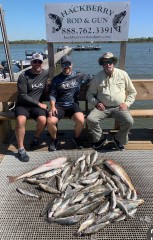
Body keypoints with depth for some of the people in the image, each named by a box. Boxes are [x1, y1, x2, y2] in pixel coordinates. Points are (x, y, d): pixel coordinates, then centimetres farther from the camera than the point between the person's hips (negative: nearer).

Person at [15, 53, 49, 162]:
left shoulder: (46, 74, 3)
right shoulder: (23, 76, -8)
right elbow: (22, 96, -11)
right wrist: (39, 104, -11)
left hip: (38, 104, 2)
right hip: (23, 104, -2)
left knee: (43, 120, -27)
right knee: (20, 120, -31)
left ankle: (36, 138, 5)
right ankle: (21, 149, -14)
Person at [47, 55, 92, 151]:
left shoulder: (79, 76, 8)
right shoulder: (56, 79, 9)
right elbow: (52, 94, 5)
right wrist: (53, 106, -10)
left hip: (73, 104, 0)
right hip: (59, 105, 1)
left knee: (81, 120, -29)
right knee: (50, 121, -26)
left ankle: (77, 137, 5)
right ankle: (54, 139, 7)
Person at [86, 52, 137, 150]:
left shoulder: (123, 74, 6)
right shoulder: (97, 77, 7)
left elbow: (132, 92, 12)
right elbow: (90, 93, 12)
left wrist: (127, 103, -3)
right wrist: (96, 103, -7)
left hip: (119, 107, 0)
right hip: (103, 107, 1)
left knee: (129, 121, -27)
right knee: (90, 119, -24)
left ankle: (119, 139, 4)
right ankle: (100, 139, 3)